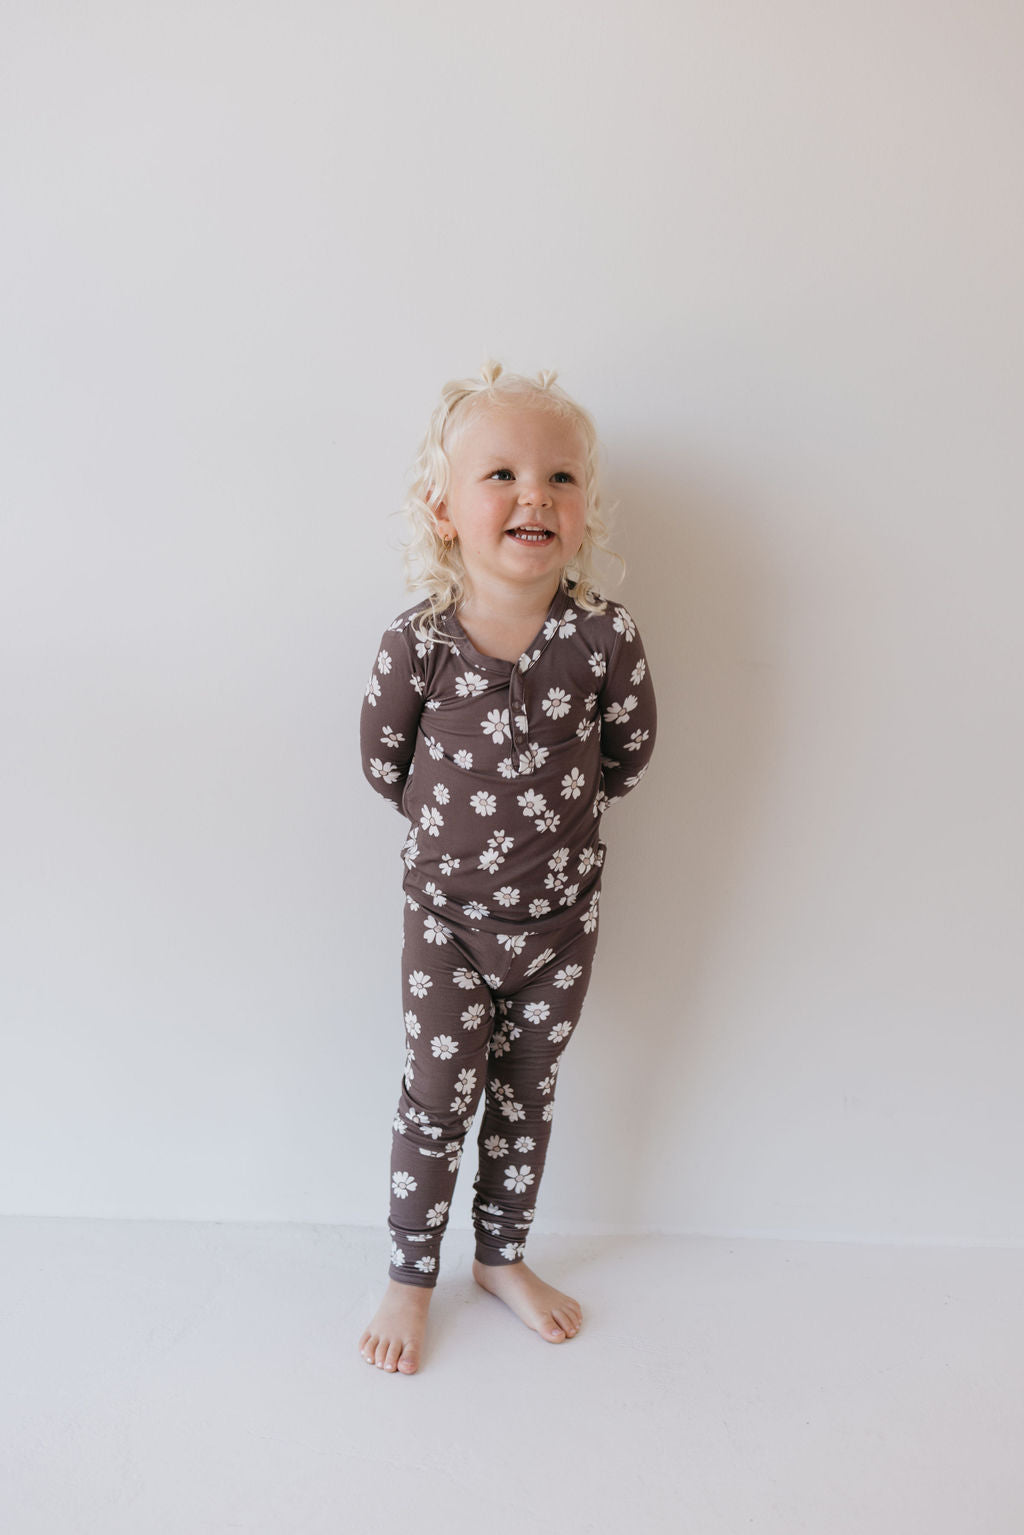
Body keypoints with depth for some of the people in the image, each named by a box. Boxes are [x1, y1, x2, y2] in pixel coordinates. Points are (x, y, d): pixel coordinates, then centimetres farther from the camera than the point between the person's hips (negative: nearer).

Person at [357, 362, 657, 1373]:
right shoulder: (415, 646, -20)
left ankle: (504, 1258, 42)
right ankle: (410, 1277, 34)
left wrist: (553, 817, 4)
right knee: (437, 1101, 10)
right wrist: (461, 824, 5)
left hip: (561, 916, 2)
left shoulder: (606, 639, -18)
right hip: (447, 915, -1)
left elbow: (628, 754, 0)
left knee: (527, 1096, 18)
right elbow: (382, 761, -3)